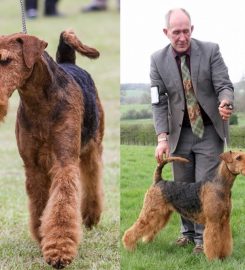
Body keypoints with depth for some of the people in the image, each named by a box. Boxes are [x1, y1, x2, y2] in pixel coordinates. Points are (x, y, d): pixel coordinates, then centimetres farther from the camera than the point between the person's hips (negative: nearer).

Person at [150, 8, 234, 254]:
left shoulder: (210, 50, -10)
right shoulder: (158, 59, -6)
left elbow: (224, 85, -11)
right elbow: (159, 102, -6)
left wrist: (225, 103, -36)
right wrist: (162, 137, -17)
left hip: (209, 131, -2)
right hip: (180, 132, 2)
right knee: (182, 185, 10)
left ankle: (203, 237, 3)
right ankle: (188, 230, 25)